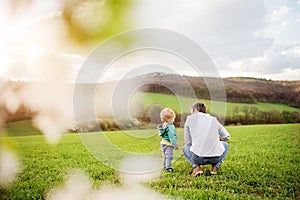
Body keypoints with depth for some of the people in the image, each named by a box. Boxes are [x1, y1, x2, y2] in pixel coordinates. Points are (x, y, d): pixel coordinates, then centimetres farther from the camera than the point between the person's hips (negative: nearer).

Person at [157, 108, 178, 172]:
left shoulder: (163, 125, 7)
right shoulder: (170, 127, -23)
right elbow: (172, 137, -24)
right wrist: (175, 145, -18)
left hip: (163, 143, 10)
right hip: (168, 144, -10)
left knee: (165, 156, 19)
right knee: (169, 156, -8)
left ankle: (165, 166, 27)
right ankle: (168, 167, -9)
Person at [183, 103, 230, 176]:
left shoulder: (190, 119, 11)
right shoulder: (213, 119, 17)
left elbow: (187, 142, 13)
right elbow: (227, 136, 24)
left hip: (198, 158, -2)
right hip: (216, 157, 2)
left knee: (185, 148, 34)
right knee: (225, 145, 37)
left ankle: (196, 166, 8)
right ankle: (215, 166, 15)